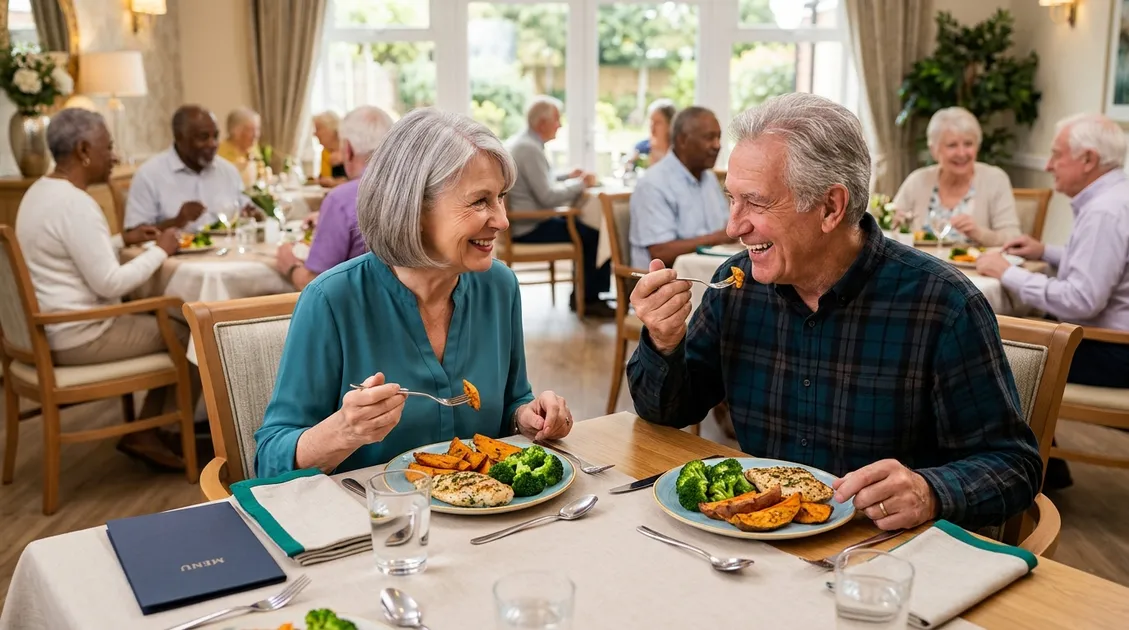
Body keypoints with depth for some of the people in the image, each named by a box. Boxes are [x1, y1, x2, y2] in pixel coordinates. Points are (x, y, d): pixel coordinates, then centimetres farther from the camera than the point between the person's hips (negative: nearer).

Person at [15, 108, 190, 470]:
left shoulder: (40, 191, 10)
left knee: (163, 322, 18)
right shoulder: (75, 203, -23)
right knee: (187, 332, 2)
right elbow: (109, 283, -24)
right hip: (77, 337, -10)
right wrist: (160, 251, -12)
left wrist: (123, 240, 12)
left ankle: (143, 434, 15)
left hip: (52, 329, 10)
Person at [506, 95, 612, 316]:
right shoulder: (530, 149, -21)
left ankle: (582, 293, 17)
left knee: (583, 226, 17)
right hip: (531, 228, -11)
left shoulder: (520, 142, 11)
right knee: (598, 234, -7)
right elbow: (549, 197, -25)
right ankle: (590, 299, 6)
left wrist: (568, 177, 11)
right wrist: (580, 183, -11)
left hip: (523, 222, 11)